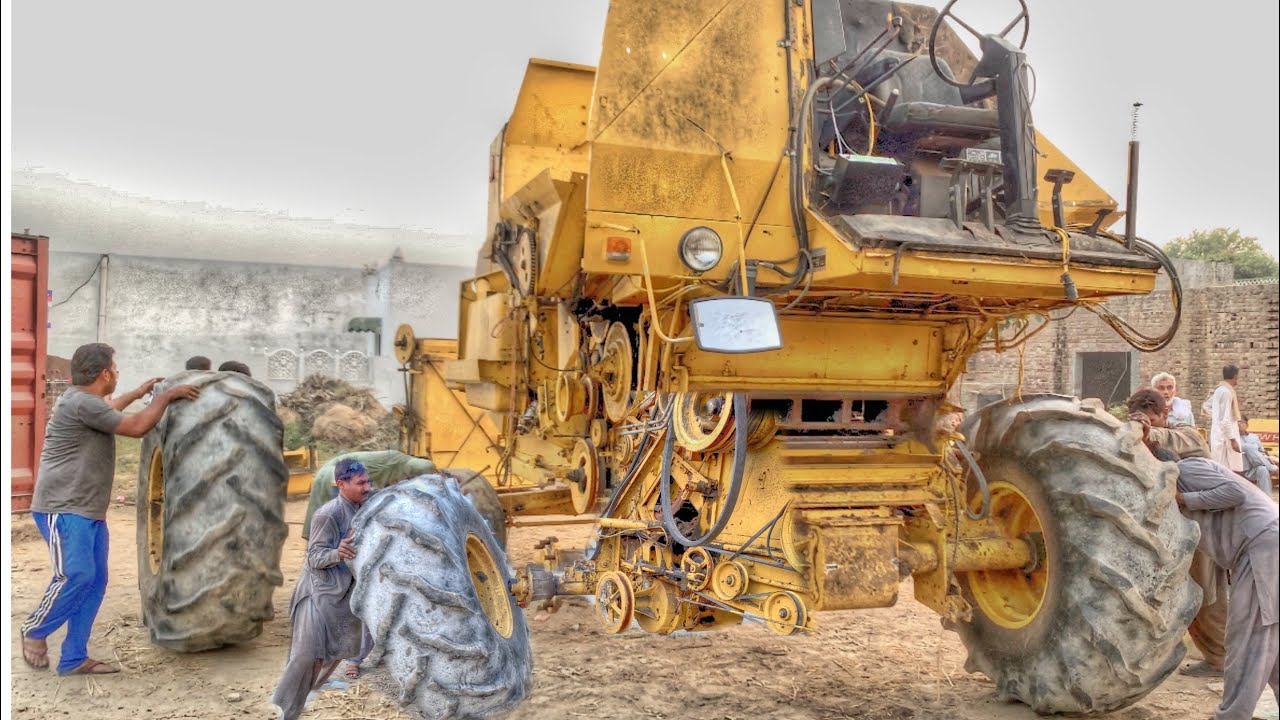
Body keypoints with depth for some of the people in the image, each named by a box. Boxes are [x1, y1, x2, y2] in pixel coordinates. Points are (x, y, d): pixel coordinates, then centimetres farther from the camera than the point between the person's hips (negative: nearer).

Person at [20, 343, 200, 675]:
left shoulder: (87, 401, 15)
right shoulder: (80, 403, -18)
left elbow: (106, 410, 42)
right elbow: (136, 427, -16)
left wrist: (138, 393, 45)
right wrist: (166, 396, -5)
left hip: (89, 511, 11)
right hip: (63, 508, -11)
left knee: (95, 581, 6)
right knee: (76, 576, -17)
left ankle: (73, 658, 10)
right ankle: (34, 631, 9)